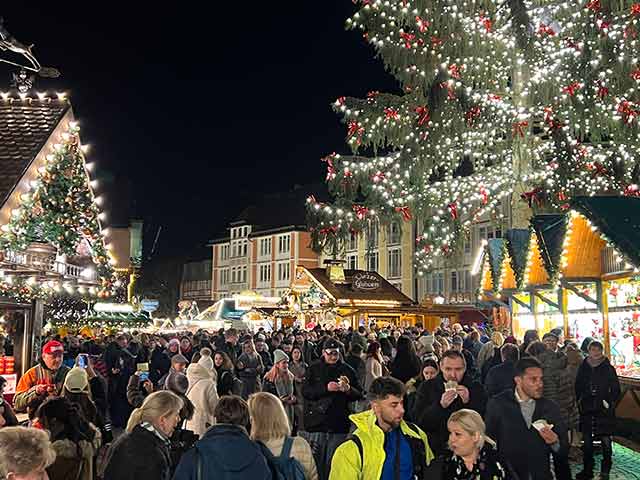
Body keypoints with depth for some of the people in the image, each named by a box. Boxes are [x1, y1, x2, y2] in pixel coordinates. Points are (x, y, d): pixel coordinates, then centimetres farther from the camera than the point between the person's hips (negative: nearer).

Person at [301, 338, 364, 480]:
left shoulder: (347, 370, 6)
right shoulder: (314, 369, 4)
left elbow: (359, 395, 4)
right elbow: (305, 391, -8)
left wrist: (348, 389, -17)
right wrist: (326, 388, -20)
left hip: (339, 425, 1)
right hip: (317, 424, 0)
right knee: (316, 462, 5)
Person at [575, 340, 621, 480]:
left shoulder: (608, 368, -1)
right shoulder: (583, 368, 5)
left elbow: (616, 389, 1)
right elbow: (578, 388, 13)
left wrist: (609, 403, -8)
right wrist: (579, 402, 5)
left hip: (604, 411, -3)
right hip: (587, 411, 3)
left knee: (606, 441, -2)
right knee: (587, 442, 8)